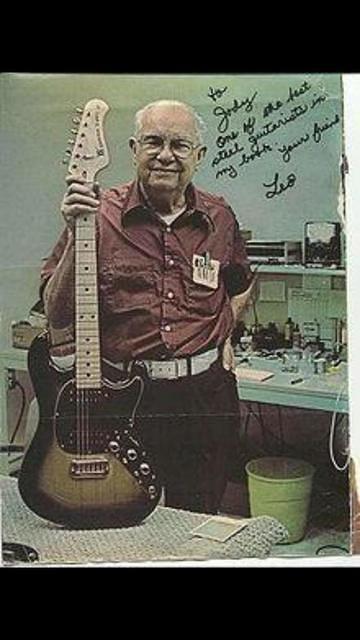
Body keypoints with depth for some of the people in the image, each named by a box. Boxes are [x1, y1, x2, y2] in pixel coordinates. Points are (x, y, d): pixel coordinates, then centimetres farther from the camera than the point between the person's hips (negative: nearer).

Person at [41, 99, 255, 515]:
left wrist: (223, 333, 9)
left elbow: (242, 286, 25)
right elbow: (56, 314, -12)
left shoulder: (219, 219, 5)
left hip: (207, 395, 3)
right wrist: (75, 236, -21)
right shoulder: (98, 214, -5)